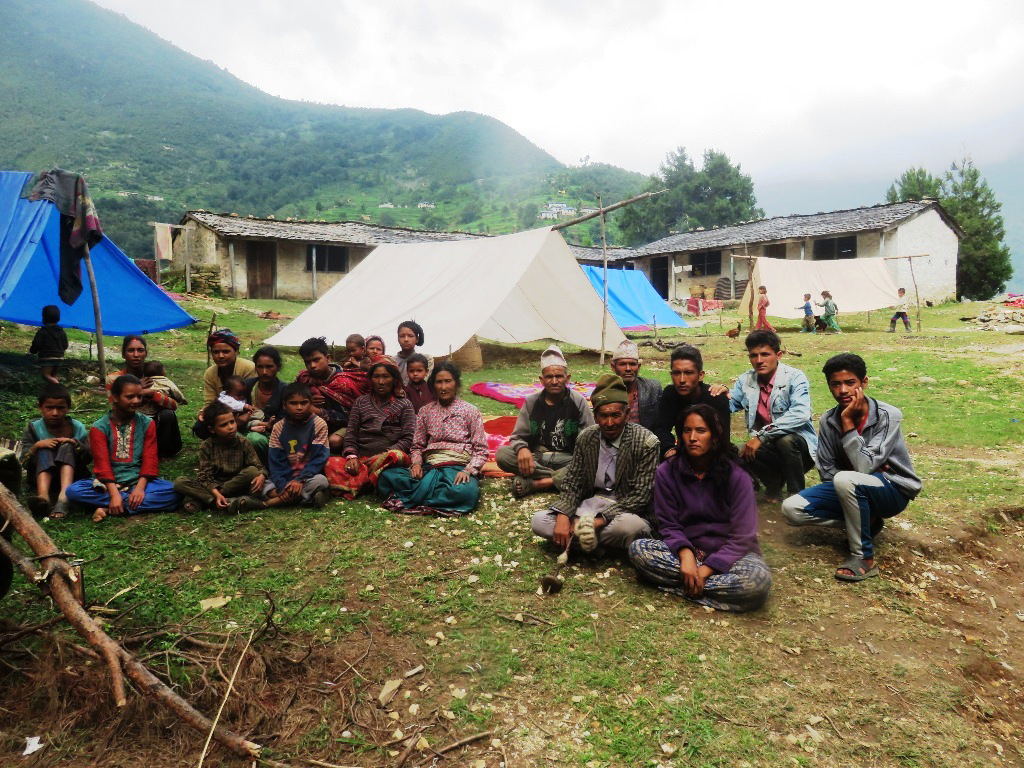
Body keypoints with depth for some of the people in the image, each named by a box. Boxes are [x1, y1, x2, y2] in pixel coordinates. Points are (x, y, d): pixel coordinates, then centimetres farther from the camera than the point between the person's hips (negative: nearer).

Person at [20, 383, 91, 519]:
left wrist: (75, 443, -22)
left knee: (66, 447, -25)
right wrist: (36, 446, -23)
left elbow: (89, 458, -5)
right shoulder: (34, 428, 0)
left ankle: (64, 496, -49)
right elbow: (24, 463, -5)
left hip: (71, 475, 0)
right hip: (42, 476, 0)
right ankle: (43, 497, -54)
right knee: (44, 451, -26)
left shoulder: (77, 427, 0)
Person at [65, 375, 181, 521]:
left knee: (175, 493, -28)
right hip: (110, 484, 0)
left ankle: (110, 510, -26)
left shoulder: (147, 423, 4)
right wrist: (114, 494, -24)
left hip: (139, 481, 0)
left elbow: (150, 459, -3)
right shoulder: (99, 427, 0)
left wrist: (140, 488, -19)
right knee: (73, 490, -28)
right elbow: (102, 463, -10)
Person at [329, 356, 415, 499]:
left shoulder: (404, 405, 13)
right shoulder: (361, 402, 20)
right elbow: (351, 434, 12)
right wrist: (351, 455, -8)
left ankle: (350, 487, -30)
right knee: (331, 463, -27)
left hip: (387, 457, -2)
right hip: (361, 458, 2)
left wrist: (382, 456, -11)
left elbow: (407, 439, 3)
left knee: (396, 456, -38)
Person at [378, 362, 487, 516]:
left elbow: (481, 450, 3)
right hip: (429, 466, 2)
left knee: (465, 492, -40)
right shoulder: (425, 411, 17)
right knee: (387, 476, -26)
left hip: (458, 466, -2)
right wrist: (416, 463, -5)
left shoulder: (470, 411, 8)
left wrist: (468, 470, -15)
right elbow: (417, 446, 17)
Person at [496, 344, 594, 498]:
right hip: (537, 459, 2)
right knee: (502, 454, -25)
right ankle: (561, 478, -24)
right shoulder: (531, 402, 3)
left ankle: (534, 484, -28)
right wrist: (522, 448, -22)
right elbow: (518, 436, 3)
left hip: (567, 460, -1)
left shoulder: (578, 401, -2)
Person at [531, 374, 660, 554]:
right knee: (539, 521, -14)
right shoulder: (585, 438, 1)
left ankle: (583, 532, -15)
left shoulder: (646, 442, -14)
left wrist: (599, 521, -25)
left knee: (632, 526, -40)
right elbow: (572, 483, 4)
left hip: (627, 511, -4)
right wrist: (563, 517, -16)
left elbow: (640, 496, -16)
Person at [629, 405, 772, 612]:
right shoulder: (667, 473, -4)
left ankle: (676, 586, -24)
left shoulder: (737, 477, -10)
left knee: (759, 579, -35)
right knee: (638, 549, -26)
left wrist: (706, 569, -23)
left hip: (727, 554, -1)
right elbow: (669, 525, -3)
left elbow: (742, 536, -13)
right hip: (686, 549, 2)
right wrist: (685, 554, -25)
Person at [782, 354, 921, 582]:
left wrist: (848, 423, -29)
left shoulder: (888, 415, -21)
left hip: (893, 490, -5)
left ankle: (864, 558, -19)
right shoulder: (828, 420, -7)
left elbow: (864, 467, -30)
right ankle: (866, 522, 2)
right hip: (853, 491, 5)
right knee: (792, 508, -14)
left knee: (846, 480, -38)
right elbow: (827, 471, -4)